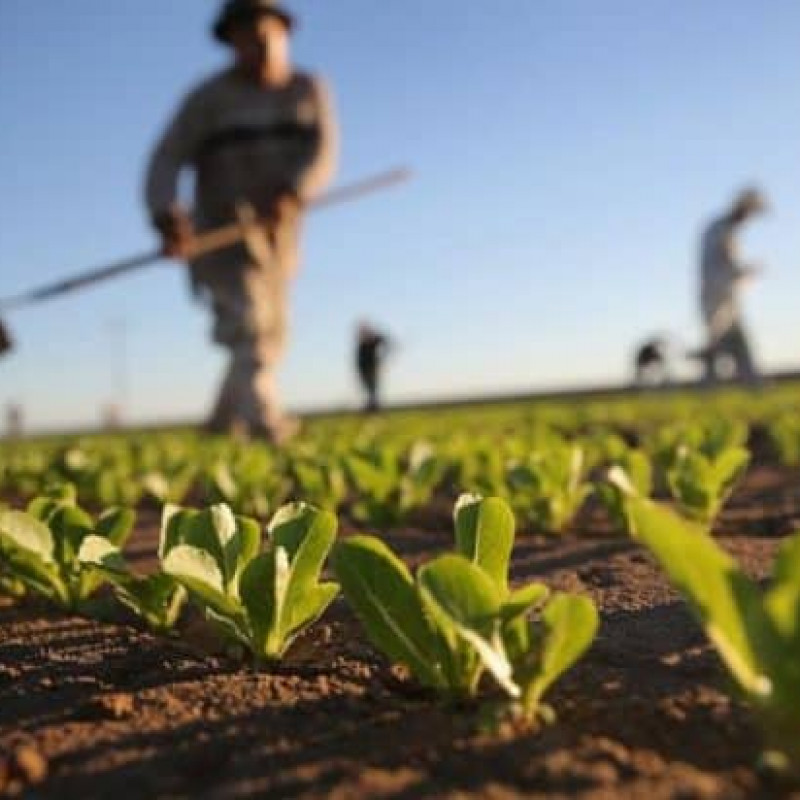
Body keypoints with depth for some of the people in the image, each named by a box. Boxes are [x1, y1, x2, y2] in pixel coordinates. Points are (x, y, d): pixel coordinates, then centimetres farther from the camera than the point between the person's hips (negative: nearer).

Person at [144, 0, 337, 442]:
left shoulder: (309, 91, 4)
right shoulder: (210, 97, -5)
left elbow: (324, 154, -10)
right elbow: (166, 161, -12)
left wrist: (292, 194, -30)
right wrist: (167, 217, -31)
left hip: (276, 231, 5)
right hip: (222, 230, -5)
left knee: (269, 336, 12)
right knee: (248, 326, -21)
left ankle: (224, 424, 29)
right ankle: (266, 422, -31)